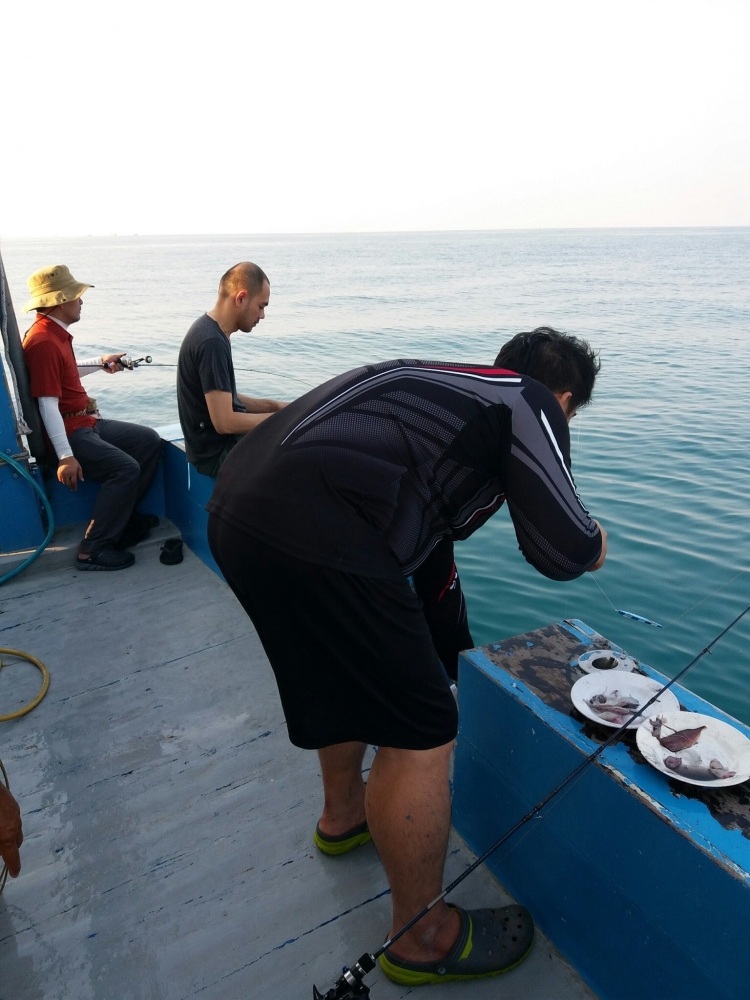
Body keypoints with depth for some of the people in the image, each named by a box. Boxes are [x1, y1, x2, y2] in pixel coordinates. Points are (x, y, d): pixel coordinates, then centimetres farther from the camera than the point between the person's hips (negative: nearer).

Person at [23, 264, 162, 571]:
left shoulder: (55, 333, 12)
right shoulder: (42, 342, -20)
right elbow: (47, 404, -25)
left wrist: (100, 363, 28)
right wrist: (65, 456, -28)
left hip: (87, 422, 11)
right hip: (69, 432, -11)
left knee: (149, 440, 10)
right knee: (126, 468, -26)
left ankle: (123, 515, 15)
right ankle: (92, 550, -17)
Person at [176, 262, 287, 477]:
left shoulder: (210, 330, 8)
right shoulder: (212, 342, -23)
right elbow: (224, 422, -26)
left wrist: (274, 405, 3)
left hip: (223, 442, 9)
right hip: (218, 453, -9)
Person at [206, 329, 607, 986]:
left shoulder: (437, 376, 27)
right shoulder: (533, 405, 6)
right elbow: (562, 551, 0)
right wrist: (593, 543, 23)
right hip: (314, 535, -10)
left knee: (349, 671, 30)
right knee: (421, 732, 5)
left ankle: (345, 815, 54)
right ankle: (423, 939, 28)